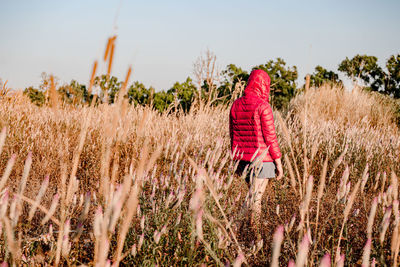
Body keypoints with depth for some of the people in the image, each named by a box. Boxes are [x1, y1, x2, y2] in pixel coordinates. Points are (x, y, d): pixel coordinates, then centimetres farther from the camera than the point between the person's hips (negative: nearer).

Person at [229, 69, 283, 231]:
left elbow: (232, 135, 11)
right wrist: (278, 162, -7)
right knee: (256, 198, -1)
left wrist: (236, 159, 19)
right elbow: (270, 137, -13)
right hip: (262, 158, -6)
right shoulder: (263, 106, -13)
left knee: (252, 194, 20)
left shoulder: (236, 105, 5)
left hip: (243, 158, 6)